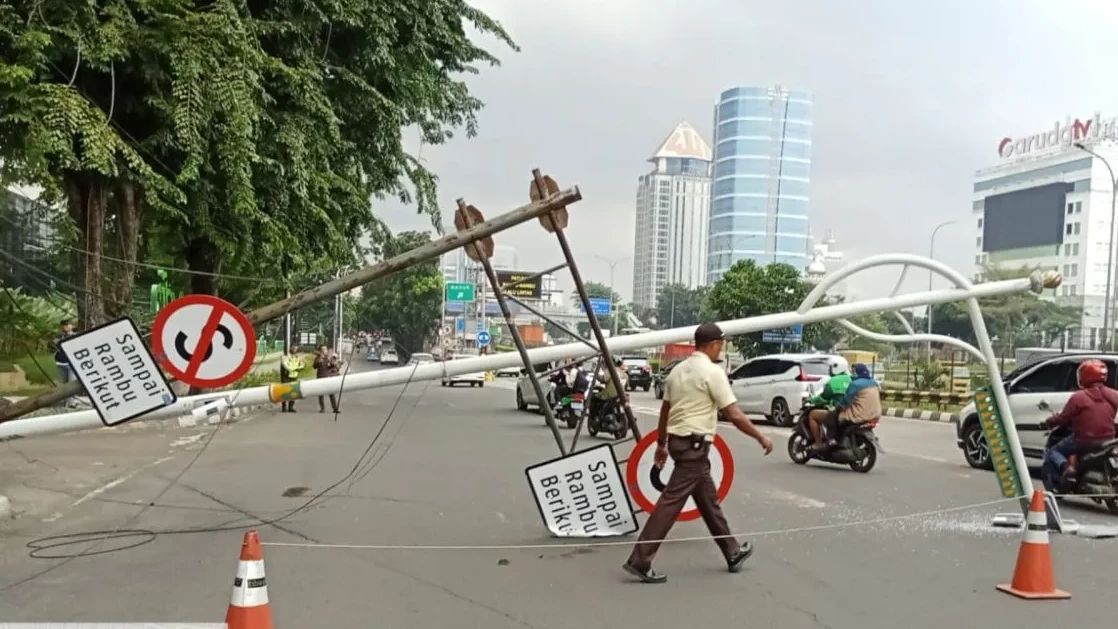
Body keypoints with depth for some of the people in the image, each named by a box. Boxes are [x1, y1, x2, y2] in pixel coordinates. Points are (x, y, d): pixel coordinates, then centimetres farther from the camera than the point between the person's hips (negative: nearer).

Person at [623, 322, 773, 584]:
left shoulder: (678, 370, 11)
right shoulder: (713, 372, -13)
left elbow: (665, 411, 15)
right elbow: (734, 415, -14)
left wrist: (661, 444, 22)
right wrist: (761, 438, -4)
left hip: (677, 439, 9)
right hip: (695, 443, -9)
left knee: (708, 497, 18)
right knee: (672, 500, -8)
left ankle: (732, 552, 31)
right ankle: (640, 560, -8)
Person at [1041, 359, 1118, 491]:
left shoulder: (1078, 397, -13)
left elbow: (1063, 418, -7)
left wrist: (1049, 421, 12)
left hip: (1084, 440, -5)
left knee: (1052, 452, 11)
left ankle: (1065, 466, -18)